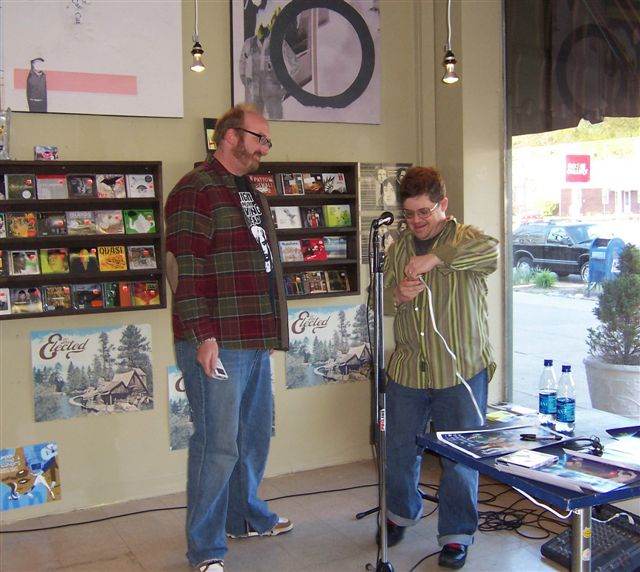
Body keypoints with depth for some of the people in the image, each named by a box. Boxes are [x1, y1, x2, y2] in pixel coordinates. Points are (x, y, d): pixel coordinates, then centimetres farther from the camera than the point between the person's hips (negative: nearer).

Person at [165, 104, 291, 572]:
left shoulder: (251, 195, 20)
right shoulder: (196, 191, -10)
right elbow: (185, 268, -18)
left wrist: (274, 327, 23)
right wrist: (203, 335, -21)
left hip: (256, 342, 9)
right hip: (217, 344, -9)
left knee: (254, 434, 19)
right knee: (218, 445, -3)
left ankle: (246, 516, 38)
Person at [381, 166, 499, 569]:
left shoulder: (465, 239, -4)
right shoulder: (398, 248, 11)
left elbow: (492, 253, -27)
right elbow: (381, 301, 13)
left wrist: (435, 257, -32)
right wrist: (397, 296, -9)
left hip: (461, 370, -4)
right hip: (408, 369, 5)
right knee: (400, 448, 15)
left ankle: (457, 534, 22)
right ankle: (403, 511, 41)